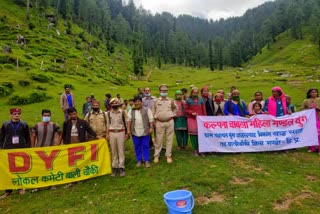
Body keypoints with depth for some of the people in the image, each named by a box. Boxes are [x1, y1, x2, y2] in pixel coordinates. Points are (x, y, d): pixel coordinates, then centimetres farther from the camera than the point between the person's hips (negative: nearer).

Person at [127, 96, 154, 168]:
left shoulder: (147, 110, 1)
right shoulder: (131, 111, 8)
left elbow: (151, 119, -1)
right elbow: (129, 120, 7)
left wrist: (151, 128, -9)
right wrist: (128, 129, 0)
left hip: (145, 131, -2)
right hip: (135, 132, 3)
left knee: (145, 146, 3)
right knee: (137, 147, 9)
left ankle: (147, 160, 13)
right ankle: (139, 160, 22)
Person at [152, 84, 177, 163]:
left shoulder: (171, 100, 5)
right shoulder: (156, 101, 2)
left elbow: (175, 108, 21)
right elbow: (153, 112, 10)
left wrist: (172, 115, 10)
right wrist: (155, 117, 2)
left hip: (170, 122, 1)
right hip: (159, 123, -1)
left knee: (169, 139, 6)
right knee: (158, 140, 3)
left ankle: (168, 155, 17)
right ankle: (156, 155, 15)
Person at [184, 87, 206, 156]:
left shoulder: (201, 100, 14)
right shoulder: (188, 100, 7)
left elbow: (204, 110, 12)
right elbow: (185, 109, 4)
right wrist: (191, 112, -12)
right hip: (191, 119, -2)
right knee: (193, 134, -3)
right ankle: (195, 150, 6)